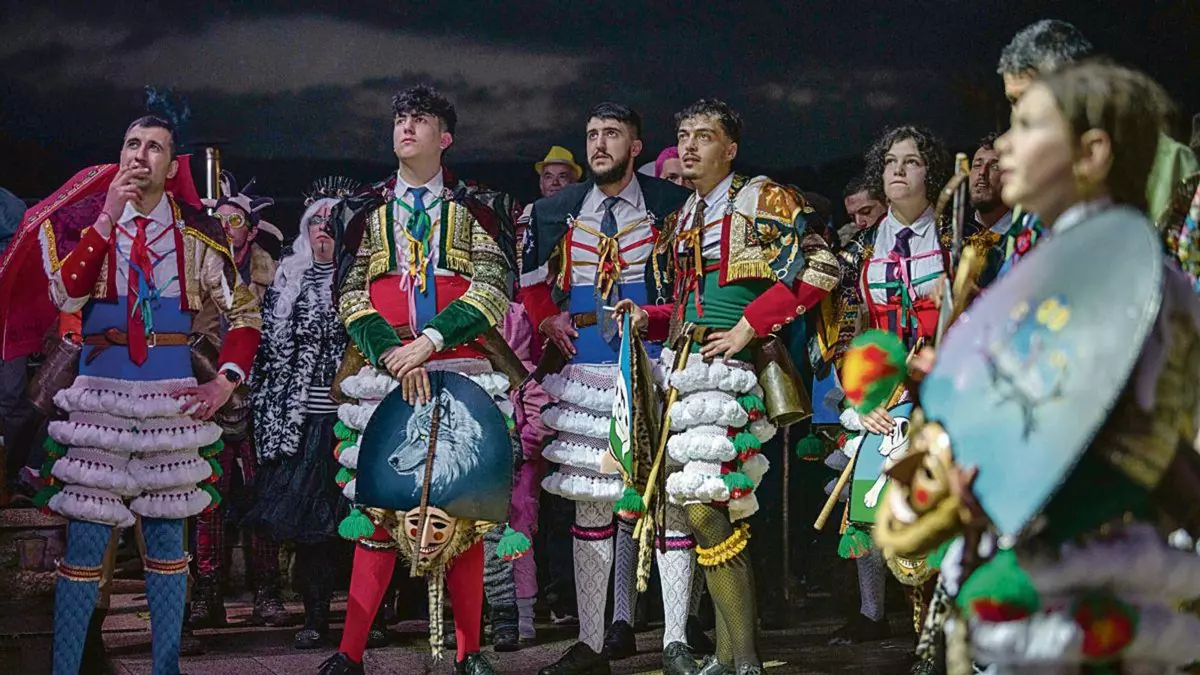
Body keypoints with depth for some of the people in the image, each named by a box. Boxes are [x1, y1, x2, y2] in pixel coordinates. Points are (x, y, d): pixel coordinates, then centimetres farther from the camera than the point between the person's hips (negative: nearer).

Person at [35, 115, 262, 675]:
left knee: (167, 533, 8)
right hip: (99, 388, -1)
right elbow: (66, 293, -13)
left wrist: (224, 383, -2)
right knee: (85, 536, -3)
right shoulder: (84, 219, 3)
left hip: (171, 392, 1)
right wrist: (109, 217, -15)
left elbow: (245, 314, 9)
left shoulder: (197, 233, 5)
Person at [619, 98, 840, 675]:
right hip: (686, 370, 8)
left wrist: (749, 327, -15)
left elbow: (818, 267, -14)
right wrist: (647, 317, 9)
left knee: (703, 507, -17)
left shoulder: (761, 200, -2)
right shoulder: (682, 221, 22)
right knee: (715, 510, 8)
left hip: (731, 368, -8)